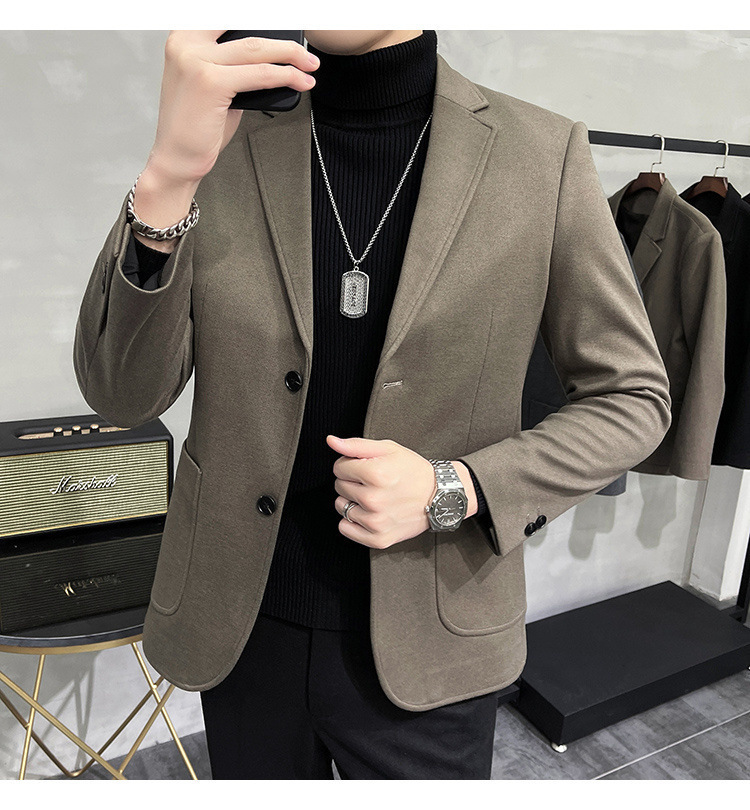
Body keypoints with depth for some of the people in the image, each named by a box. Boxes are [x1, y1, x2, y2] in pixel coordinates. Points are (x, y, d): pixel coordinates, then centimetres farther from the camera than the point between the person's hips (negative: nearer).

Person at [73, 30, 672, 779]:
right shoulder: (225, 140, -6)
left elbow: (636, 398, -3)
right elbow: (123, 396, -11)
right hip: (241, 628, 3)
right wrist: (166, 181, -27)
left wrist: (454, 491, -18)